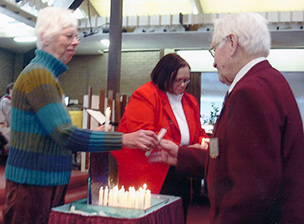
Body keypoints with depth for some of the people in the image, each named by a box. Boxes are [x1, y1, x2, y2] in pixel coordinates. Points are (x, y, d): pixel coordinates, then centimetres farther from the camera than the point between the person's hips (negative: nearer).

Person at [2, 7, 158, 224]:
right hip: (33, 183, -9)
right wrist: (125, 139, -25)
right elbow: (65, 135, -24)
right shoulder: (38, 75, -16)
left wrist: (92, 134, 6)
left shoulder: (47, 75, 14)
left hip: (51, 182, 9)